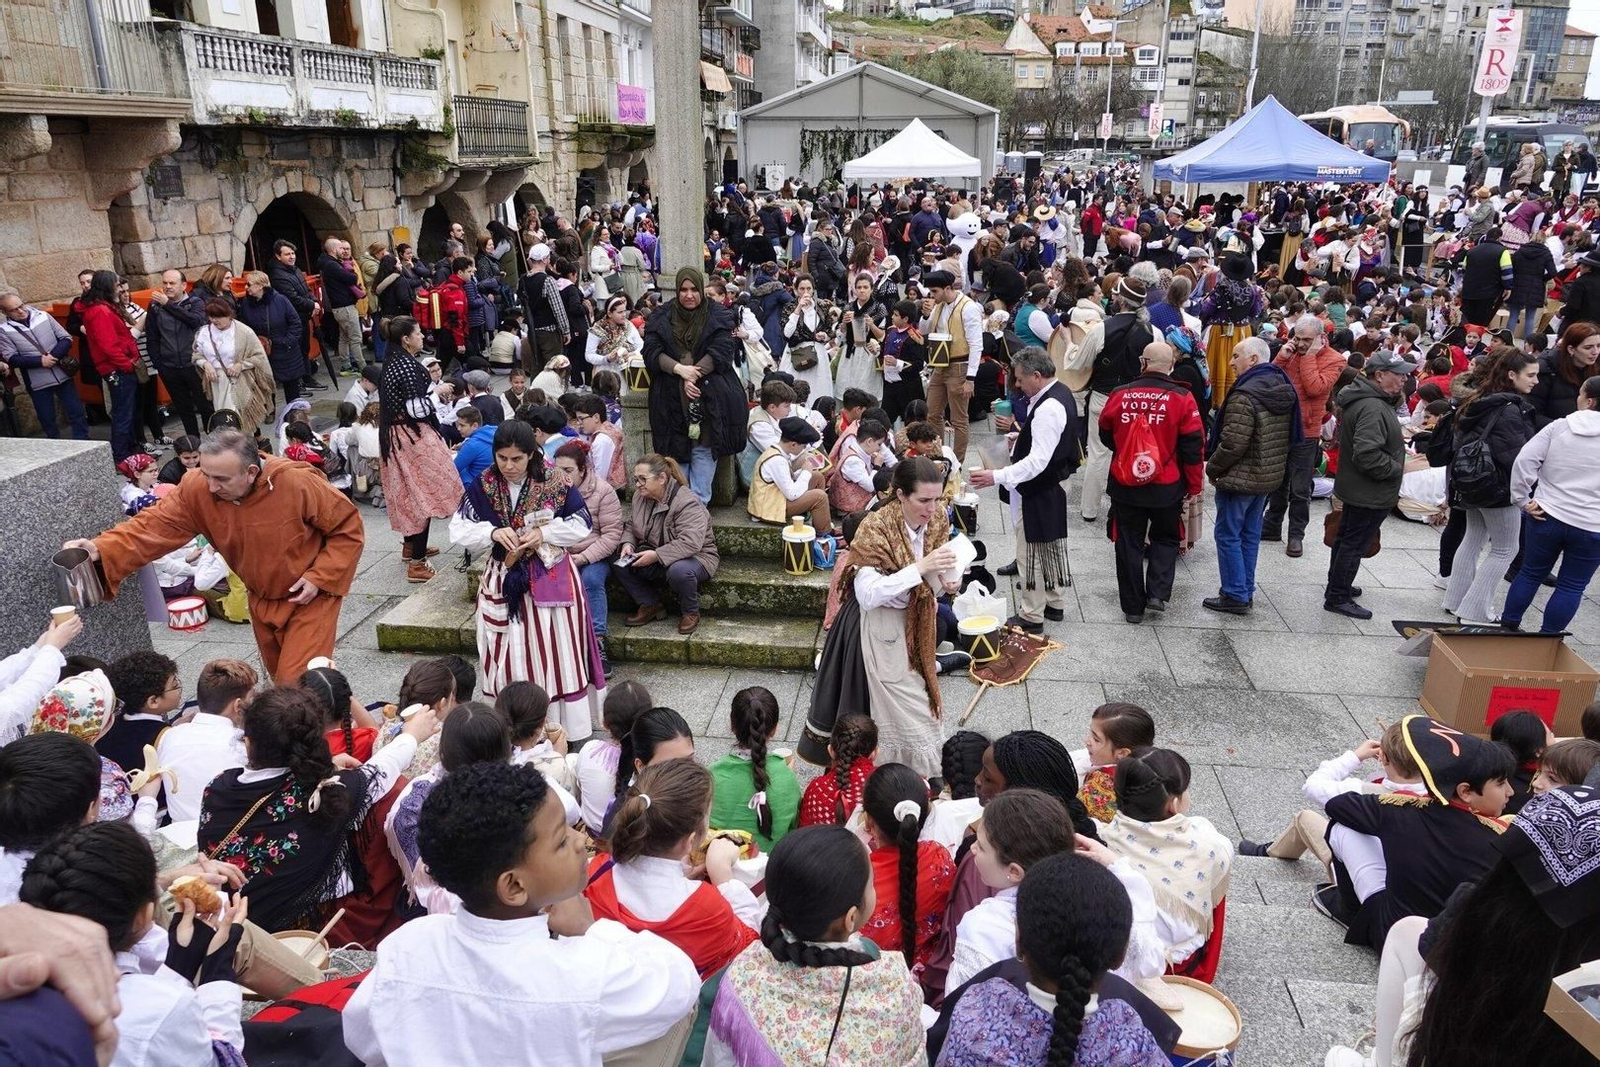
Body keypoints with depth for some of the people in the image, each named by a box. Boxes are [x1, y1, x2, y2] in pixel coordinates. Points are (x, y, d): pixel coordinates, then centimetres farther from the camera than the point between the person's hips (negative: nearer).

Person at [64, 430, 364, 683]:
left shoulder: (298, 483, -29)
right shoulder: (197, 490, -18)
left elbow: (348, 528, -18)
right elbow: (155, 526, -21)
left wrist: (319, 578, -23)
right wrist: (101, 549, -38)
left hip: (309, 596, -5)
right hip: (263, 600, 5)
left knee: (297, 683, -9)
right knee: (279, 678, 22)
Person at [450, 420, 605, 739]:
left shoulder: (556, 484, -10)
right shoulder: (482, 487, -4)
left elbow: (581, 525, -5)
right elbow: (459, 530, -4)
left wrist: (544, 534, -20)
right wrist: (493, 533, -22)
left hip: (551, 579, -2)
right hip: (504, 580, 2)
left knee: (557, 651, 3)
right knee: (509, 654, 7)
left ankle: (567, 724, 15)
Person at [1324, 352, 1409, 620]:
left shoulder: (1361, 399, 8)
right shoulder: (1373, 408, -27)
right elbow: (1368, 455, -34)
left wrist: (1395, 441, 13)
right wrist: (1399, 468, -21)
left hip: (1355, 487, 11)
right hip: (1371, 494, -11)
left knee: (1346, 538, 21)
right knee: (1355, 544, -1)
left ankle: (1336, 587, 35)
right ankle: (1338, 598, 9)